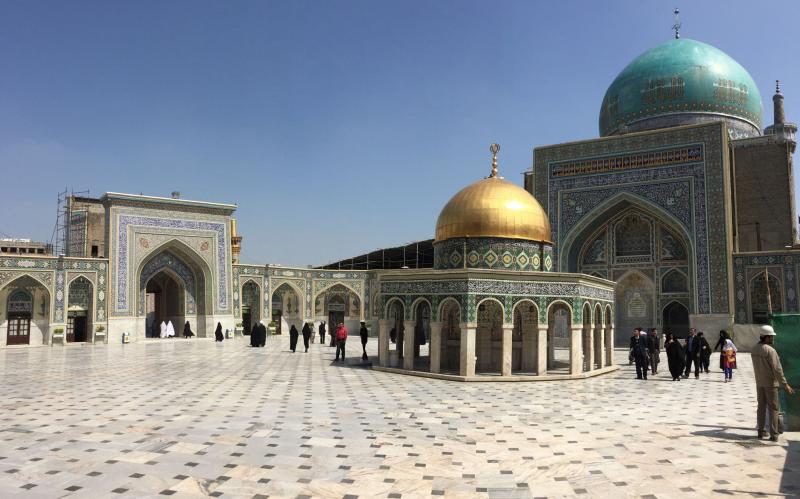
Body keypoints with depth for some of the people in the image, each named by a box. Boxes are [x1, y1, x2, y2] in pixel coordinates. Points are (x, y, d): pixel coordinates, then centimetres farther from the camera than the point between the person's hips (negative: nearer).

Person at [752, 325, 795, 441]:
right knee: (773, 408, 0)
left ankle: (760, 432, 17)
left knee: (761, 407, 13)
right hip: (770, 383, -6)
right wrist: (785, 384, -18)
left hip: (759, 383, 6)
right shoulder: (770, 350, -18)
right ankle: (773, 435, 1)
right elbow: (777, 369, -20)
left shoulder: (754, 350, 4)